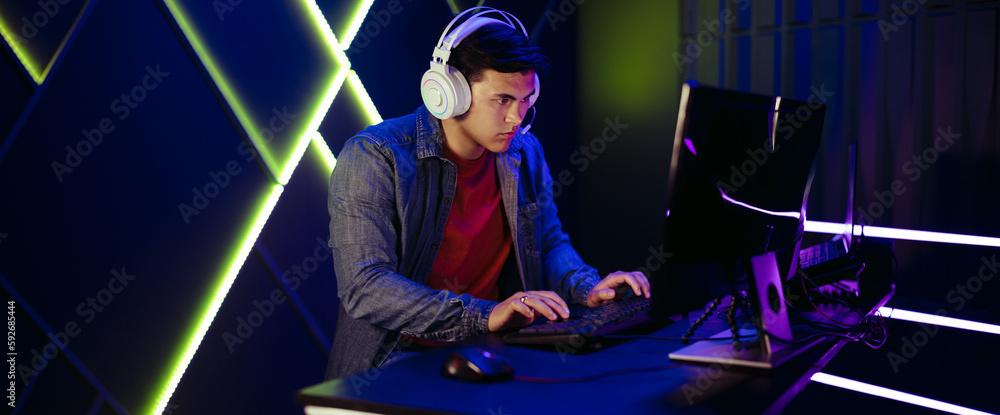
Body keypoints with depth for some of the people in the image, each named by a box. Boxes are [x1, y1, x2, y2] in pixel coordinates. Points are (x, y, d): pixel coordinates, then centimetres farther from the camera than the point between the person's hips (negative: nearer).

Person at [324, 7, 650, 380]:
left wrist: (587, 289, -5)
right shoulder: (373, 157, -14)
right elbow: (365, 287, -22)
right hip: (403, 358, -6)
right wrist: (484, 316, -32)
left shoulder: (525, 153, 6)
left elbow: (550, 244, 19)